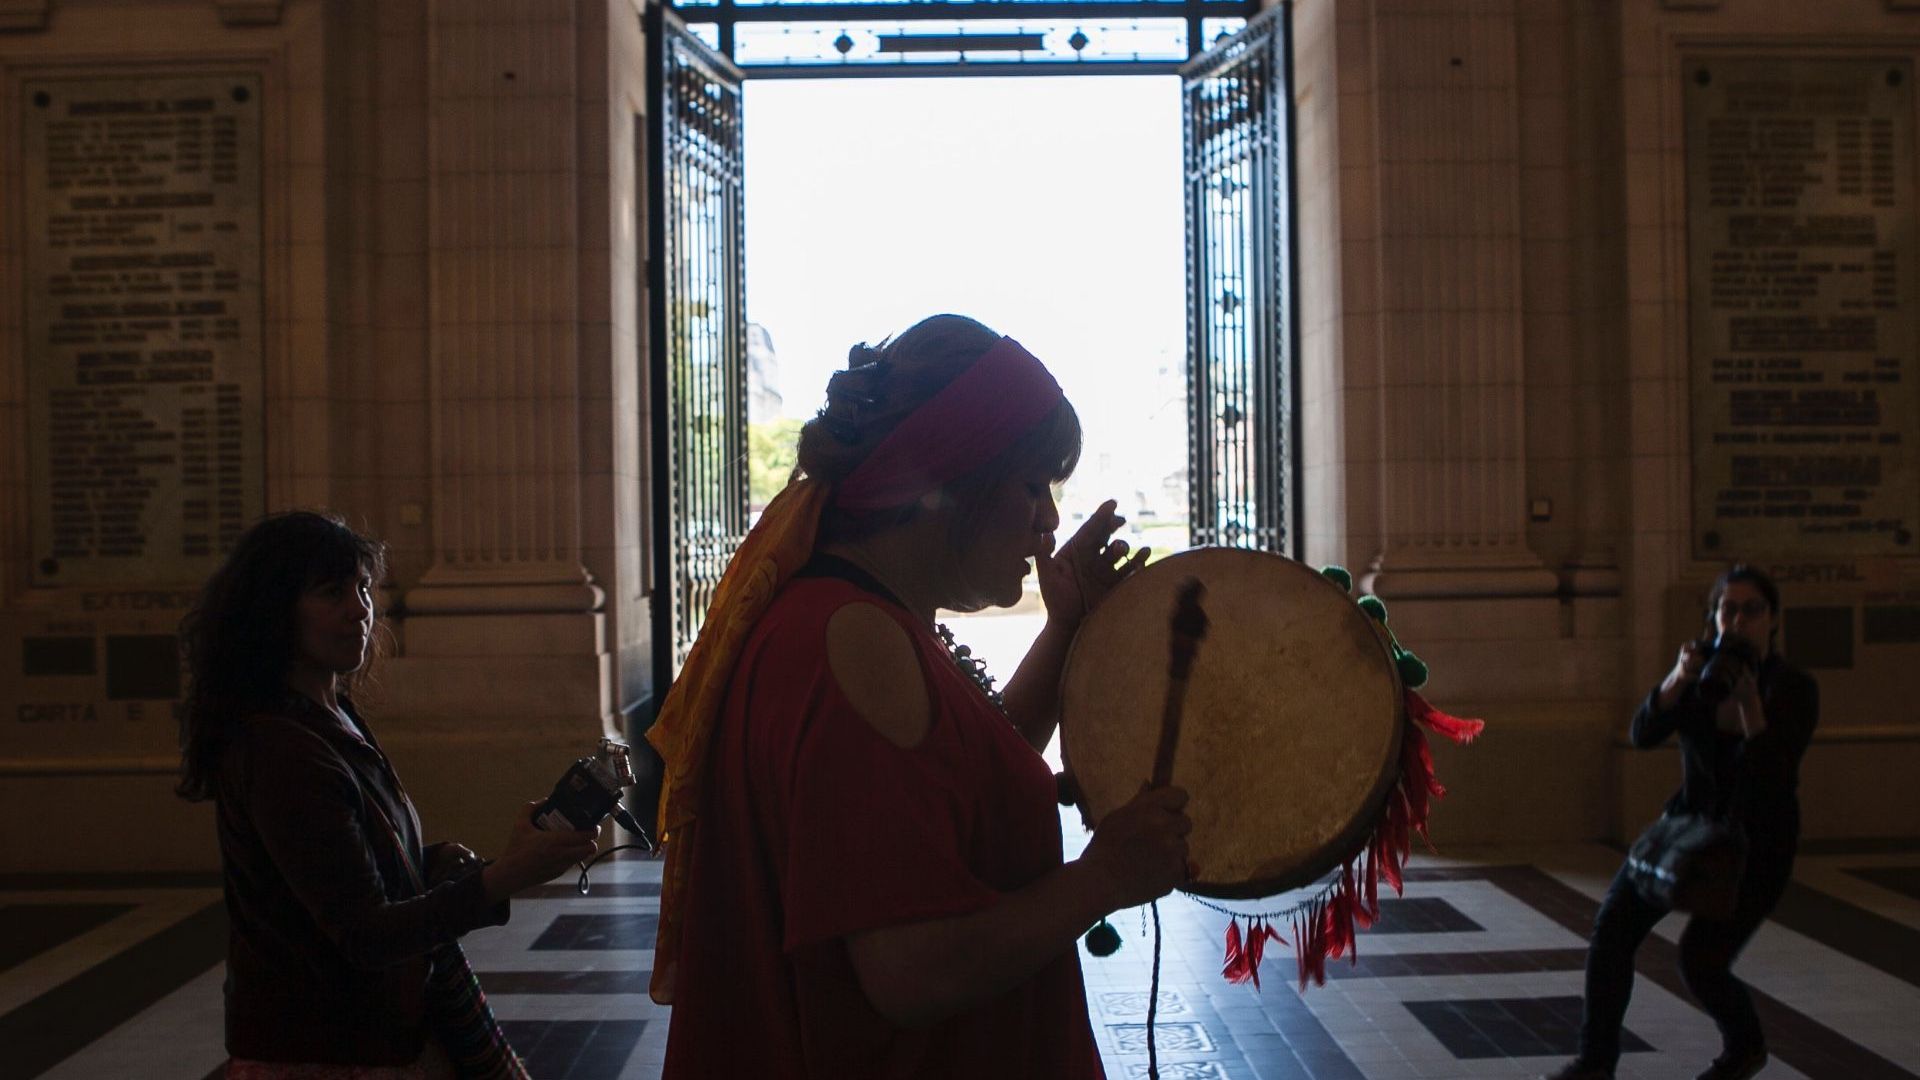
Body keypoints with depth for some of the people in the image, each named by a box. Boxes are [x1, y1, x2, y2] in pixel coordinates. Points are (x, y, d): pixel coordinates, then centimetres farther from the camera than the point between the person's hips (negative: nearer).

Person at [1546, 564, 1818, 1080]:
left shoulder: (1794, 688, -16)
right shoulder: (1703, 667, -5)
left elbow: (1774, 780, -28)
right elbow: (1643, 733, -15)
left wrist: (1749, 698, -36)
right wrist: (1679, 677, -30)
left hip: (1757, 844, -4)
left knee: (1700, 960, -13)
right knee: (1614, 925, -9)